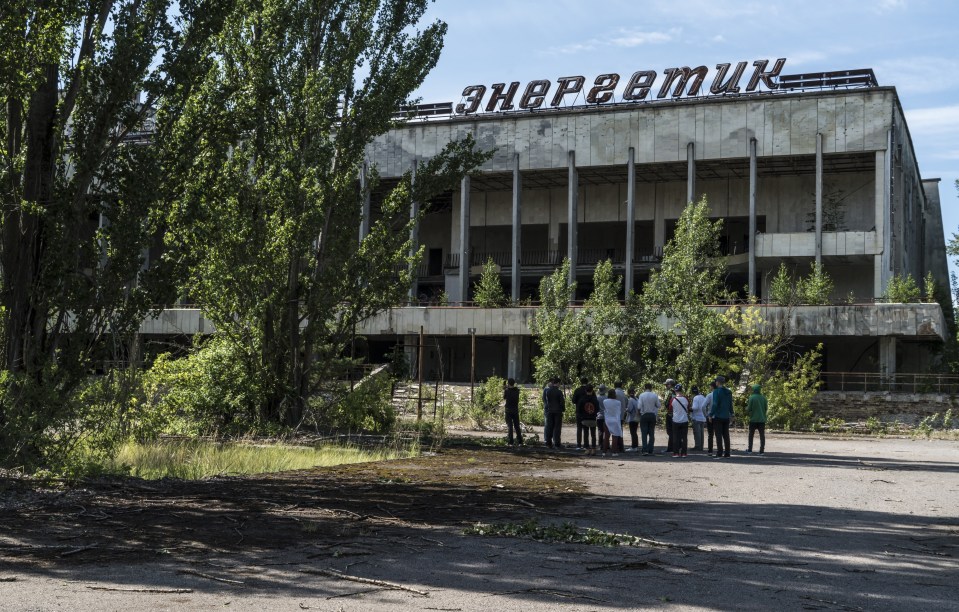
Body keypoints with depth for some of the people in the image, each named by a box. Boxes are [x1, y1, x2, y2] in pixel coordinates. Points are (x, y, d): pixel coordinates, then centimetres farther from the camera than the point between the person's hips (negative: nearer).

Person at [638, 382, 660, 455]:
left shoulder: (641, 395, -7)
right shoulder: (655, 396, -3)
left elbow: (639, 406, -11)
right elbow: (658, 405, 2)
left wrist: (639, 413, 4)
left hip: (644, 416, -1)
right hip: (652, 415, 1)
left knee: (644, 434, 1)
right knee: (651, 434, 8)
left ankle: (645, 450, -10)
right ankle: (650, 450, 5)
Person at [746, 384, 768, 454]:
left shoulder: (752, 397, -10)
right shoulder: (763, 398, 0)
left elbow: (748, 409, -11)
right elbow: (766, 408, 3)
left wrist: (747, 405, 10)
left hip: (753, 419, -2)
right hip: (762, 419, 2)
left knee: (751, 434, 12)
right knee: (762, 435, 4)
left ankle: (750, 449, 13)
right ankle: (762, 450, -2)